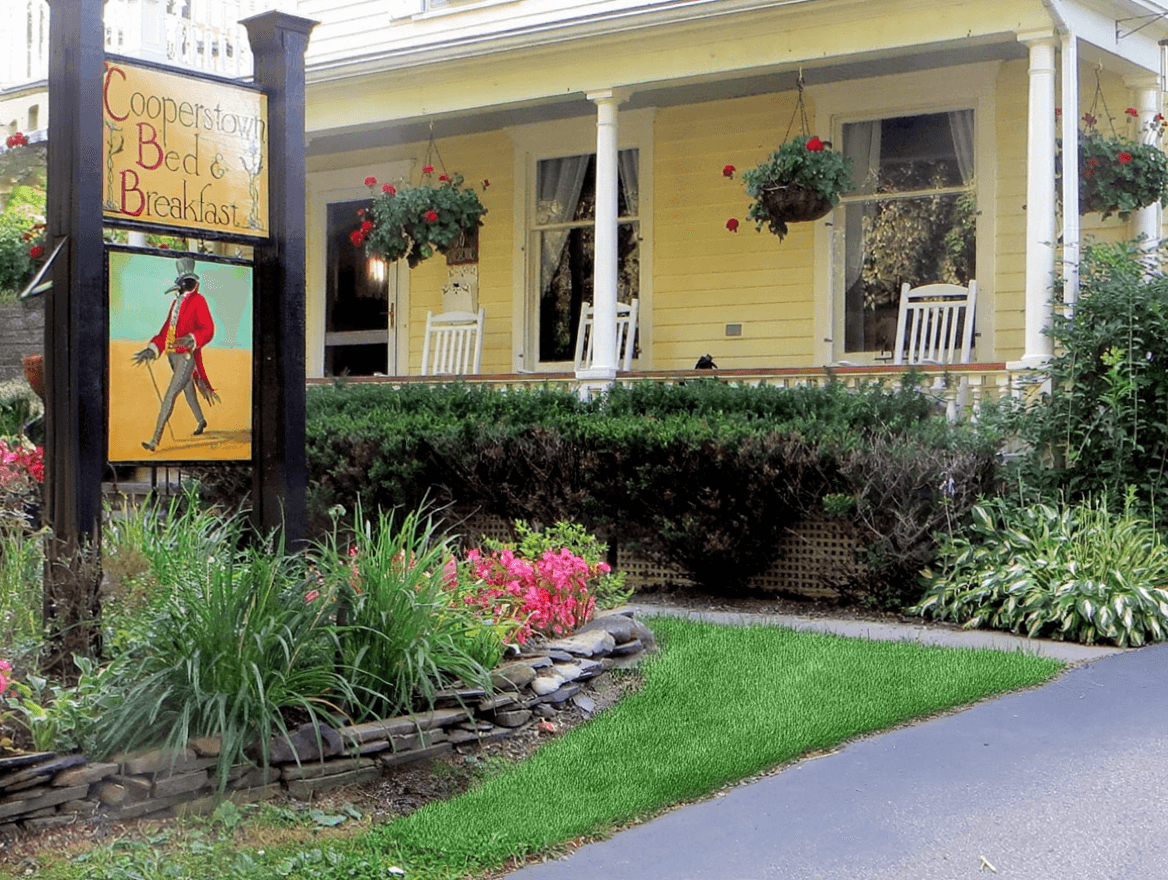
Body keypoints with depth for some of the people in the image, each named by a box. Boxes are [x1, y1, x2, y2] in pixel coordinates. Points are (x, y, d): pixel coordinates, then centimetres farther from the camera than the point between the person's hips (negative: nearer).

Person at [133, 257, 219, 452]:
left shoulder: (198, 301, -8)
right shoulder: (176, 302, 16)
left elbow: (208, 329, -17)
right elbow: (166, 329, 18)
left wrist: (192, 339, -34)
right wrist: (152, 349, 8)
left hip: (187, 356, -8)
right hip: (172, 355, 8)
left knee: (170, 395, -12)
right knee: (188, 388, 23)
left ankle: (156, 439, -14)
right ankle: (201, 421, 45)